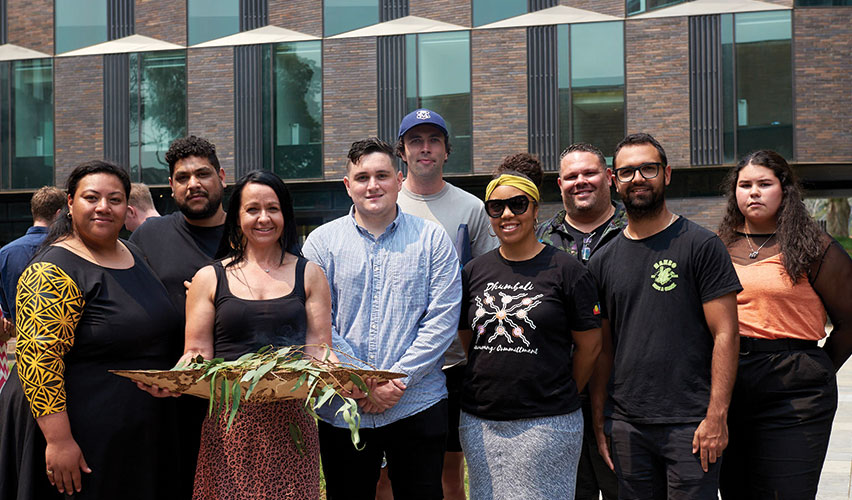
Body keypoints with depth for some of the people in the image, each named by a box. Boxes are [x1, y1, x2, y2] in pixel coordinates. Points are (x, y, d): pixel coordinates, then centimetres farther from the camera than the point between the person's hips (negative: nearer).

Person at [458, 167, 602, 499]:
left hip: (546, 423, -4)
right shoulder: (474, 272, 10)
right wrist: (495, 387, 12)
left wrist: (560, 396, 6)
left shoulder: (564, 269, -3)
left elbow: (589, 346, 0)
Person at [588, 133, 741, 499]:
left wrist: (716, 416, -13)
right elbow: (602, 347, 13)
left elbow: (725, 335, -6)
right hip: (628, 427, 4)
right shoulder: (602, 261, 11)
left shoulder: (701, 246, -2)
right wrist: (598, 421, 7)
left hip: (690, 425, -4)